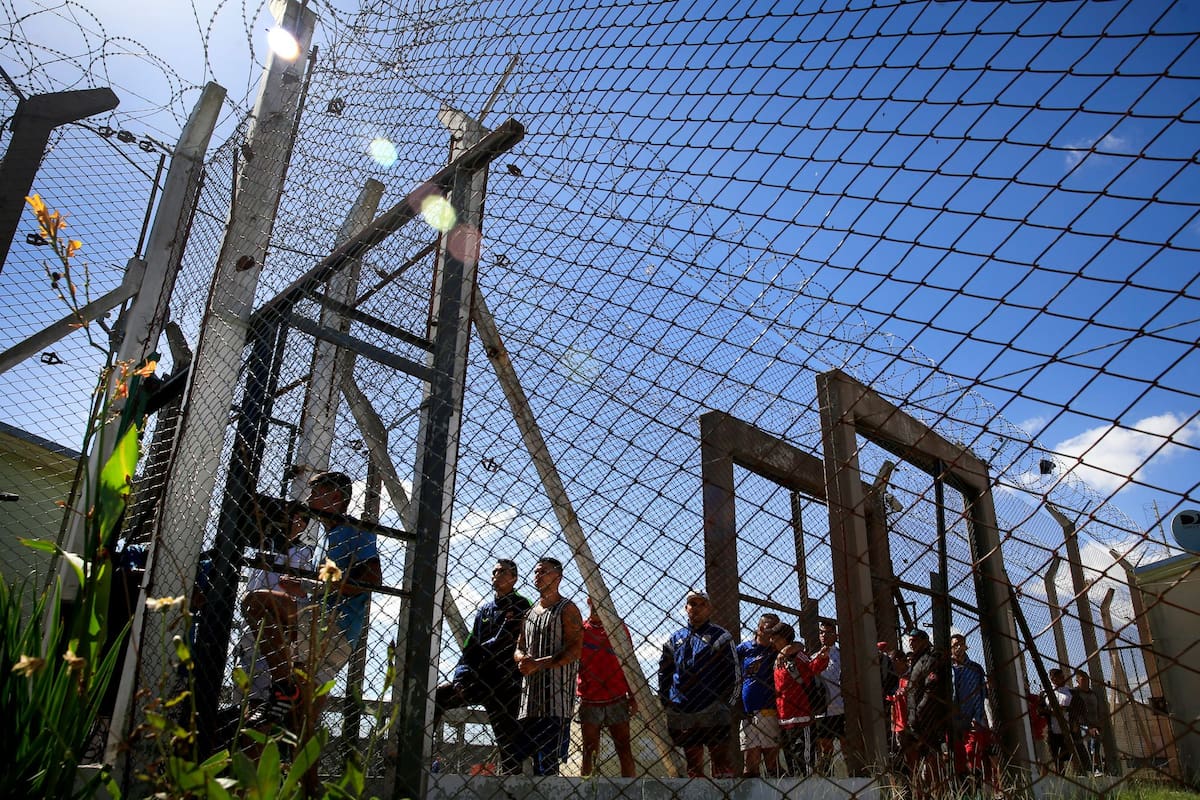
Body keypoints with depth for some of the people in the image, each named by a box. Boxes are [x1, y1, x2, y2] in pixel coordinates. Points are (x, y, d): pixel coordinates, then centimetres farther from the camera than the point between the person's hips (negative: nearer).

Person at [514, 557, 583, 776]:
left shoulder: (567, 609, 0)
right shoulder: (529, 612, 22)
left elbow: (574, 650, -11)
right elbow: (518, 648, 21)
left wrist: (537, 664, -18)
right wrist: (523, 659, -4)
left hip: (557, 694, -7)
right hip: (530, 692, 7)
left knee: (547, 762, -11)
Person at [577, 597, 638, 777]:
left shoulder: (620, 628, 7)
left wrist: (632, 696, 4)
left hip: (617, 699, 1)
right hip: (589, 700, 0)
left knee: (625, 750, 1)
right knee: (590, 752, 4)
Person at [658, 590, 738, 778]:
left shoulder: (719, 636, 3)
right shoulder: (675, 639, 14)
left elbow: (732, 672, -1)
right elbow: (663, 673, 18)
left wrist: (726, 704, -7)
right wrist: (666, 704, 10)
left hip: (712, 712, -4)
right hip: (682, 712, 4)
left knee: (720, 757, -5)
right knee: (692, 761, 9)